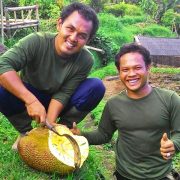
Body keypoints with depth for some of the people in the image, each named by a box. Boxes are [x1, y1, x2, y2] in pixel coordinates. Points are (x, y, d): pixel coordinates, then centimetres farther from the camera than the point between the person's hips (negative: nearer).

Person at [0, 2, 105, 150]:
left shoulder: (85, 60, -21)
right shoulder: (36, 42, -27)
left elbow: (63, 94, -20)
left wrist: (50, 121, -35)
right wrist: (31, 100, -44)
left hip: (58, 103, 1)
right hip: (27, 96, -1)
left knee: (97, 87, -24)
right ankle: (26, 131, -4)